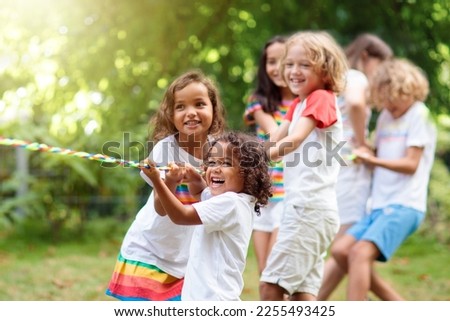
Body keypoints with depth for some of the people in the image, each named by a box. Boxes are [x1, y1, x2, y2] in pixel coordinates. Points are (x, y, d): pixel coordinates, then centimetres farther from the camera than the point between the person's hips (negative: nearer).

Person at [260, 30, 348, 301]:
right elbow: (275, 141, 11)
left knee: (270, 285, -9)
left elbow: (295, 140, -22)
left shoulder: (321, 98, -7)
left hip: (310, 208, -9)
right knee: (302, 293, 7)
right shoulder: (300, 104, 21)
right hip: (303, 207, 9)